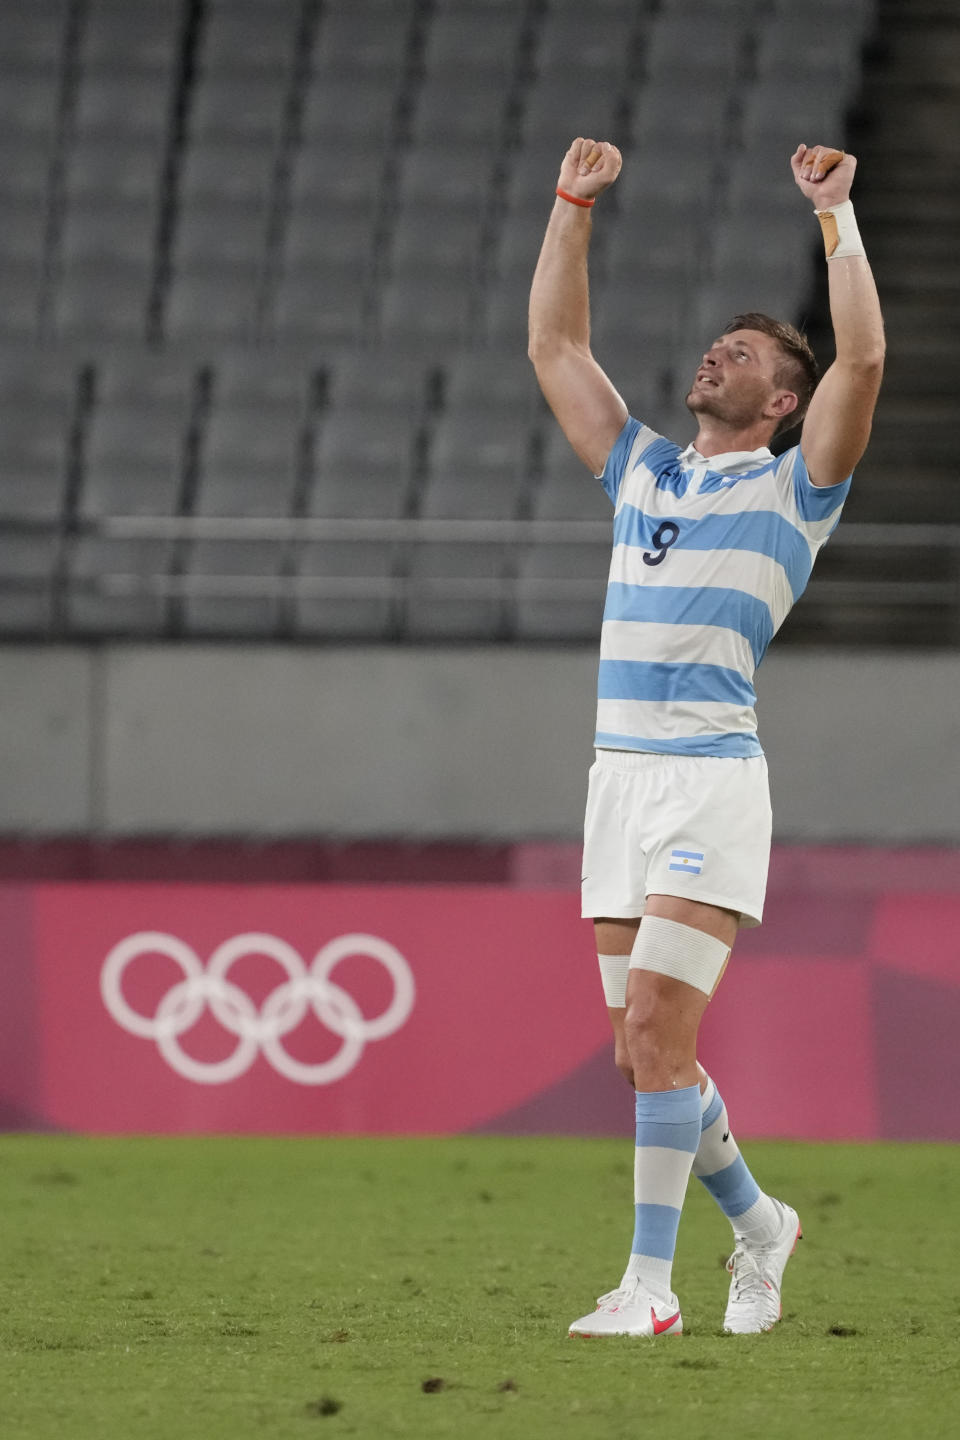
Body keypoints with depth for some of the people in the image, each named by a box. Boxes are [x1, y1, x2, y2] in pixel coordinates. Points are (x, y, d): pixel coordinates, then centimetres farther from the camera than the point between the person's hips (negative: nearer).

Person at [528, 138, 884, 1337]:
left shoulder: (794, 487, 5)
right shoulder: (642, 472, 20)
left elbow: (862, 357, -9)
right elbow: (554, 347, 24)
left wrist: (835, 214, -6)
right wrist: (573, 206, 20)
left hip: (710, 778, -6)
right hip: (620, 777, 6)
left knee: (655, 1029, -15)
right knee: (641, 1048, 8)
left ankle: (649, 1283, -13)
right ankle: (755, 1221, 28)